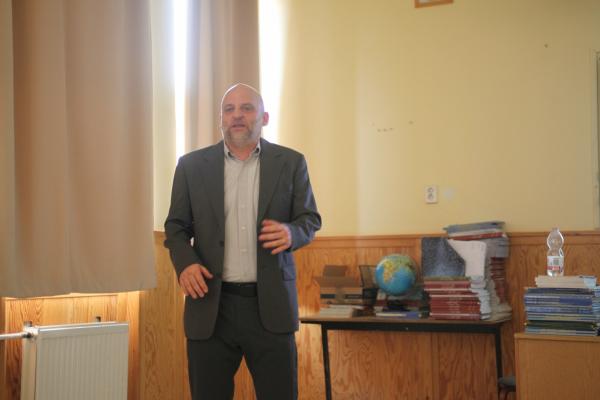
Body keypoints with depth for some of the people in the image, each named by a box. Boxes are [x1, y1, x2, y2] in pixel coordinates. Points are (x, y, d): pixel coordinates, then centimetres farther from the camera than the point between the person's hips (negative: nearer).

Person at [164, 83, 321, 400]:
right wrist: (185, 262, -10)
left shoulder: (291, 162, 6)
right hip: (211, 303, 1)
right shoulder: (191, 165, 7)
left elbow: (310, 219, 7)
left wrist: (291, 232, -16)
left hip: (270, 303, 0)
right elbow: (176, 226, 10)